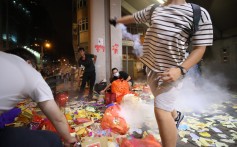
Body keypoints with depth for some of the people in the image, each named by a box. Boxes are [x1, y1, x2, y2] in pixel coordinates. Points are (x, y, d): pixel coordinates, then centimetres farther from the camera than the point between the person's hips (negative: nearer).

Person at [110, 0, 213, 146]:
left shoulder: (199, 13, -7)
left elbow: (200, 48, -9)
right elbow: (132, 18, 24)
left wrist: (180, 69, -24)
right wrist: (116, 21, 37)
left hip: (170, 71, -6)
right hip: (151, 67, 7)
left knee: (161, 111, -13)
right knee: (164, 102, 24)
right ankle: (176, 116, 56)